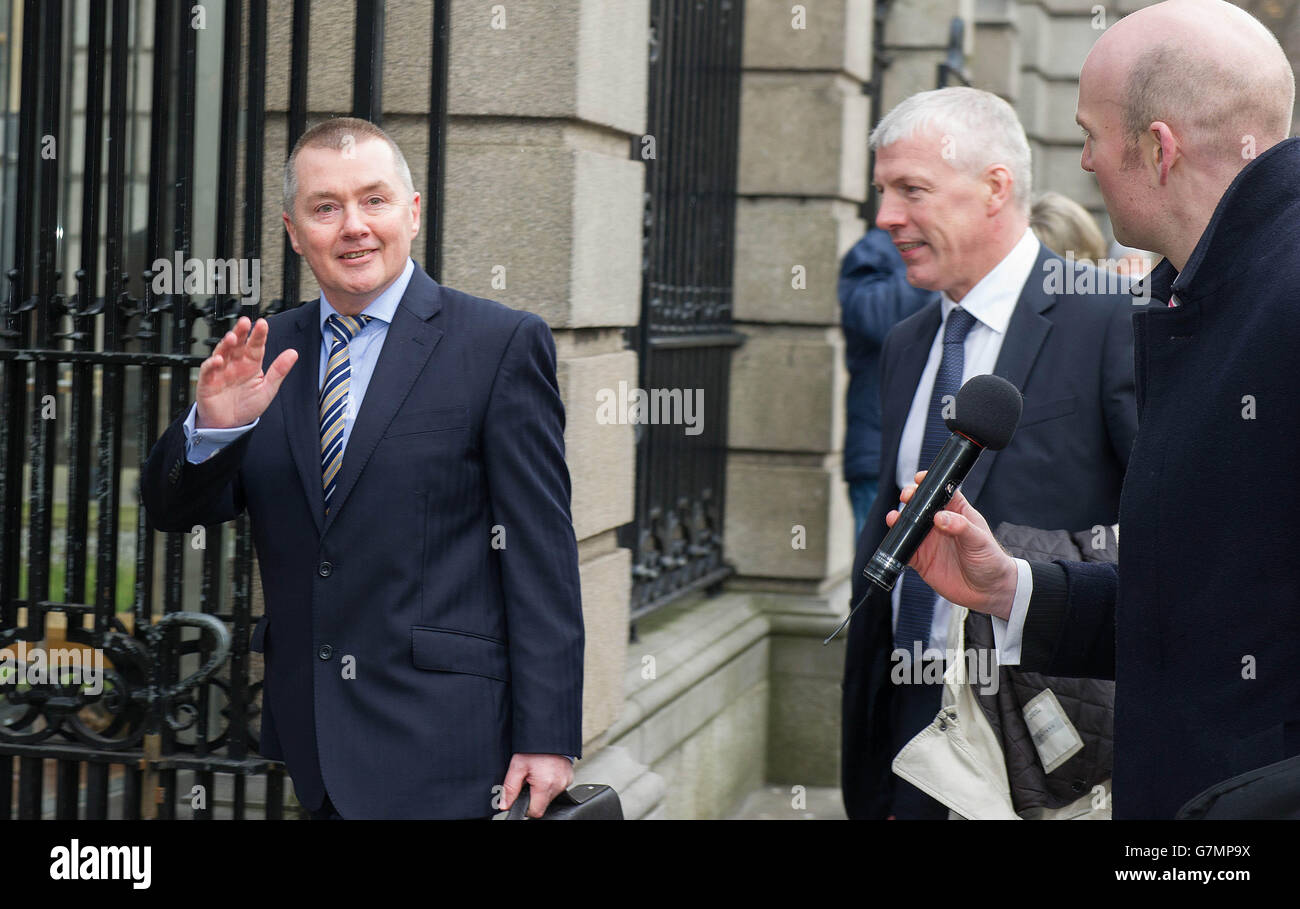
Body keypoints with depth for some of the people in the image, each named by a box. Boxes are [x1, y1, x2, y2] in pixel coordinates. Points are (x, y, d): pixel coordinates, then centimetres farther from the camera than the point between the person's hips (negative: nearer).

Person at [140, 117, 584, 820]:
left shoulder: (502, 343, -5)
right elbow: (172, 512, 7)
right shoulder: (267, 351, 9)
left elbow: (540, 552, -7)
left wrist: (547, 737, -10)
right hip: (304, 735, 5)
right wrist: (214, 424, -15)